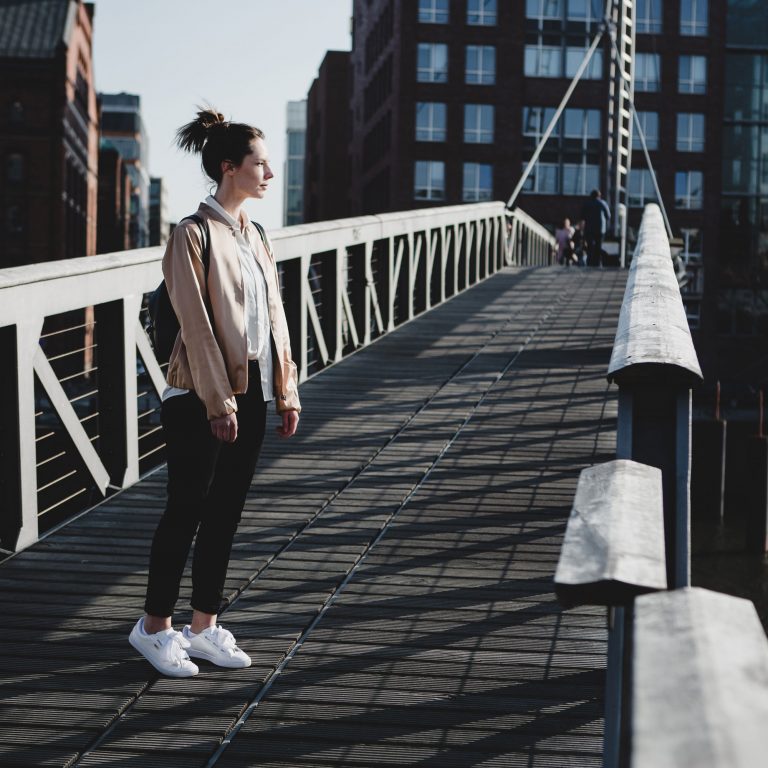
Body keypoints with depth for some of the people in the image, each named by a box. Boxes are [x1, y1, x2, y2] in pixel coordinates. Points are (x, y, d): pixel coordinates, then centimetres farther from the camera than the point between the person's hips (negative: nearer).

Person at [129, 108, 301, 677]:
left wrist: (287, 391, 10)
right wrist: (218, 404, -18)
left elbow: (274, 315, 13)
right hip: (200, 398, -7)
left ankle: (205, 627, 22)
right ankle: (155, 626, 17)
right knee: (187, 510, 2)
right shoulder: (194, 236, -12)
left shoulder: (254, 236, 11)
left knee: (226, 514, 11)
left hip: (250, 395, 7)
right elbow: (197, 326, -16)